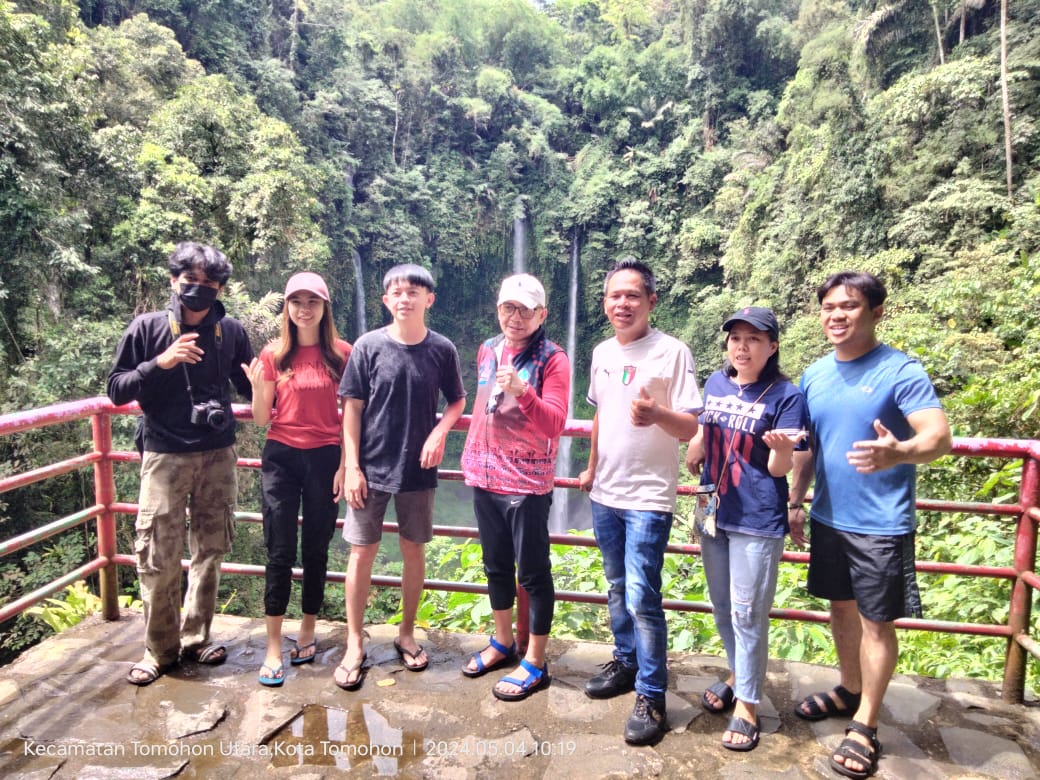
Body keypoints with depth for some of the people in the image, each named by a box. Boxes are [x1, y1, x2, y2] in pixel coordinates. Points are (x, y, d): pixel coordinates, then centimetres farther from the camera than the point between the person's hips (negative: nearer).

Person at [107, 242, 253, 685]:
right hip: (165, 456, -2)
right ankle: (159, 649, 19)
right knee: (158, 558, 0)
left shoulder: (231, 332, 3)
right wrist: (159, 363, -17)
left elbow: (250, 387, 12)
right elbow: (116, 389, -2)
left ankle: (196, 639, 26)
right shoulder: (147, 328, -2)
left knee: (210, 552, 10)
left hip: (218, 455, 2)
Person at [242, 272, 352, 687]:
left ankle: (307, 633, 29)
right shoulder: (273, 354, 1)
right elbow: (261, 419, 4)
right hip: (281, 457, 1)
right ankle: (274, 648, 11)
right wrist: (258, 388, -15)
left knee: (316, 548, 10)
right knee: (279, 551, 1)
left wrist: (347, 464, -3)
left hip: (325, 458, 0)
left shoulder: (341, 353, -2)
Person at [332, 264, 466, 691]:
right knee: (362, 552, 4)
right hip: (372, 467, -1)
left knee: (413, 550, 12)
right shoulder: (369, 346, -5)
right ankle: (354, 645, 19)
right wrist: (351, 466, -6)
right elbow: (352, 408, -3)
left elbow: (457, 401, 9)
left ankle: (406, 633, 31)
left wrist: (440, 431, -11)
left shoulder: (442, 349, -3)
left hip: (418, 468, 1)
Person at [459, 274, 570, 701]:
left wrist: (522, 391, -33)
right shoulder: (487, 350, 7)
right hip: (485, 477, 6)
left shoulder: (552, 358, -10)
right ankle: (502, 643, 38)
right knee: (496, 565, 19)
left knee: (532, 572, 4)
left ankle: (535, 664, 19)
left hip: (527, 484, -6)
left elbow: (554, 425, -19)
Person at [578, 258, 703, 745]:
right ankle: (625, 662, 39)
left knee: (641, 598, -6)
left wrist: (657, 414, -34)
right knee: (616, 587, 20)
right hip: (605, 492, 6)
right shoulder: (602, 353, 7)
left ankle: (651, 698, 10)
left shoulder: (672, 352, -12)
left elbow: (691, 427, -14)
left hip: (648, 497, -6)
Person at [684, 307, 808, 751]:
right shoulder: (715, 384, 3)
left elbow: (779, 469, -16)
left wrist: (782, 446, -34)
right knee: (722, 607, 19)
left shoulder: (785, 396, -12)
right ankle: (738, 674, 41)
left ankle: (747, 705, 19)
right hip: (713, 513, 6)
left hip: (757, 521, -6)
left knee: (748, 614, 3)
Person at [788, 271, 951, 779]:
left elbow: (939, 437, -24)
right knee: (842, 607, 18)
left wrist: (897, 452, -45)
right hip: (828, 518, 6)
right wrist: (795, 502, 11)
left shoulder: (901, 371, -13)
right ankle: (849, 691, 38)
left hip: (881, 524, -5)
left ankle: (865, 725, 19)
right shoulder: (814, 375, 4)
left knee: (876, 621, 4)